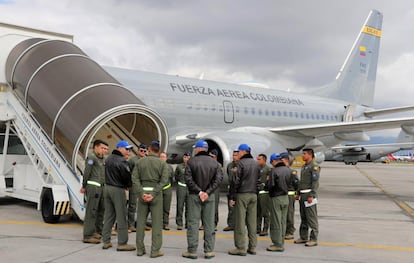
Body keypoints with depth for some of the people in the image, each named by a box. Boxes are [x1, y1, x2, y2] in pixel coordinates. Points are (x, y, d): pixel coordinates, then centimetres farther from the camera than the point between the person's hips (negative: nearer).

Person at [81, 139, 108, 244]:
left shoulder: (103, 159, 18)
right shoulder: (91, 156, -6)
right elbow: (86, 172, -8)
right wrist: (84, 187, -7)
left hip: (101, 187, 8)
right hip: (93, 186, -8)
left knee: (101, 209, 12)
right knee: (91, 211, -8)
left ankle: (98, 231, 24)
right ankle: (88, 236, -6)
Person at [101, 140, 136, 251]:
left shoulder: (108, 159, 12)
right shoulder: (122, 161, -16)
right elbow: (127, 177, -16)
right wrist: (128, 185, 5)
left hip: (107, 187, 8)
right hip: (118, 189, -8)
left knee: (108, 215, 12)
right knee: (121, 217, -2)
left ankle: (106, 241, 15)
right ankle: (122, 243, 0)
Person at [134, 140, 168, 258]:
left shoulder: (140, 162, 5)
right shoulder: (162, 163, -1)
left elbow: (135, 178, -3)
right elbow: (164, 180, -10)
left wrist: (142, 193, -8)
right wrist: (153, 194, -13)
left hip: (143, 192, 2)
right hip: (156, 193, -2)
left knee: (141, 221, 9)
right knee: (157, 222, 1)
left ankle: (140, 249, 13)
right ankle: (155, 250, 0)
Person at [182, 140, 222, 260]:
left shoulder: (191, 162, -4)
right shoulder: (214, 162, 6)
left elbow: (188, 179, -12)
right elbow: (218, 179, -2)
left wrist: (199, 191, -9)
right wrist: (207, 192, -8)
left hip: (194, 196, -3)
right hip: (210, 196, 3)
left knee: (193, 223, 1)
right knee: (209, 224, 7)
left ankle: (192, 251, 3)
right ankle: (209, 251, 8)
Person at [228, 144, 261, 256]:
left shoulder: (241, 163, -9)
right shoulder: (256, 164, 13)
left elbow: (236, 181, -11)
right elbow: (258, 181, 15)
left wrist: (232, 197, -8)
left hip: (242, 195, -6)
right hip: (253, 195, 7)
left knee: (240, 222, -3)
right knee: (252, 221, 8)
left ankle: (241, 248, -3)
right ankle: (252, 247, 10)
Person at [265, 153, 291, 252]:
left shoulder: (274, 171, -17)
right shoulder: (288, 170, 5)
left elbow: (270, 186, -18)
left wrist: (267, 180, 1)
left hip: (276, 198, -7)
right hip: (286, 197, 7)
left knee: (276, 222, -1)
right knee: (283, 221, 14)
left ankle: (278, 244, 2)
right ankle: (281, 242, 21)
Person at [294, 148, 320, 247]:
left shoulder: (314, 166, -10)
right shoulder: (304, 166, 18)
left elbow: (315, 182, -17)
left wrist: (311, 195, -21)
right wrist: (298, 194, 20)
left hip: (309, 195, -9)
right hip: (302, 195, 9)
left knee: (311, 218, -6)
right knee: (303, 217, 12)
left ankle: (314, 239, -2)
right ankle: (303, 237, 20)